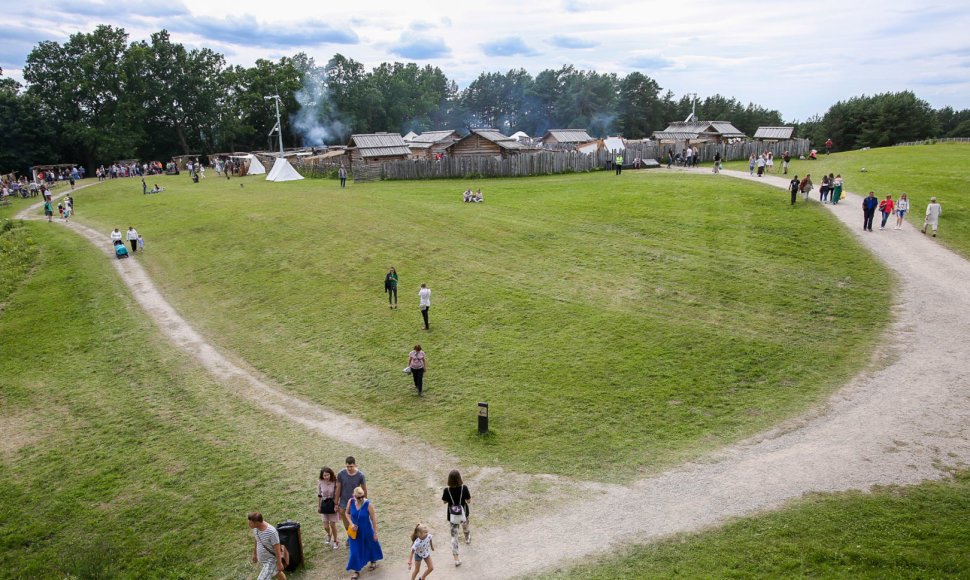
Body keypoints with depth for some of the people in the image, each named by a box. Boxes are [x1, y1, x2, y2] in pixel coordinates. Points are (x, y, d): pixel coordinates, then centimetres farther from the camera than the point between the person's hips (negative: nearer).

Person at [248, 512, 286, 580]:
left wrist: (279, 563, -18)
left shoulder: (271, 532, -35)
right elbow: (256, 540, 8)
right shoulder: (256, 527, -12)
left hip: (272, 559, -7)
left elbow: (277, 548, -26)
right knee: (277, 573, 26)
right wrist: (255, 554, 19)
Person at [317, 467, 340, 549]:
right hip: (324, 504, 2)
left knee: (332, 524, 4)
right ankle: (329, 535, 40)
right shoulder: (320, 482, -11)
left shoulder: (335, 482, -17)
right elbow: (319, 495, 4)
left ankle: (335, 541, 29)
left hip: (333, 504, -2)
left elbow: (338, 495, -6)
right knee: (326, 526, 4)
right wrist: (318, 506, 11)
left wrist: (337, 506, -4)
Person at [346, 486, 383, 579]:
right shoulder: (351, 502, -17)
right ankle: (356, 571, 23)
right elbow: (347, 513, 3)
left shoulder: (368, 504, -25)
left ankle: (373, 562, 50)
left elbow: (373, 519, -16)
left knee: (371, 546, 21)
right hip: (355, 531, 2)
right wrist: (351, 524, -13)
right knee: (355, 551, 5)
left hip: (366, 531, -2)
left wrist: (375, 533, -10)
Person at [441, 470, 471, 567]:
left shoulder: (447, 490, -22)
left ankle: (456, 559, 5)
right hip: (463, 513, 1)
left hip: (452, 515, -1)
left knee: (454, 535, 7)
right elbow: (468, 500, -12)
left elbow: (445, 502, -6)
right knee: (465, 526, 33)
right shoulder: (464, 488, -23)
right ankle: (467, 539, 64)